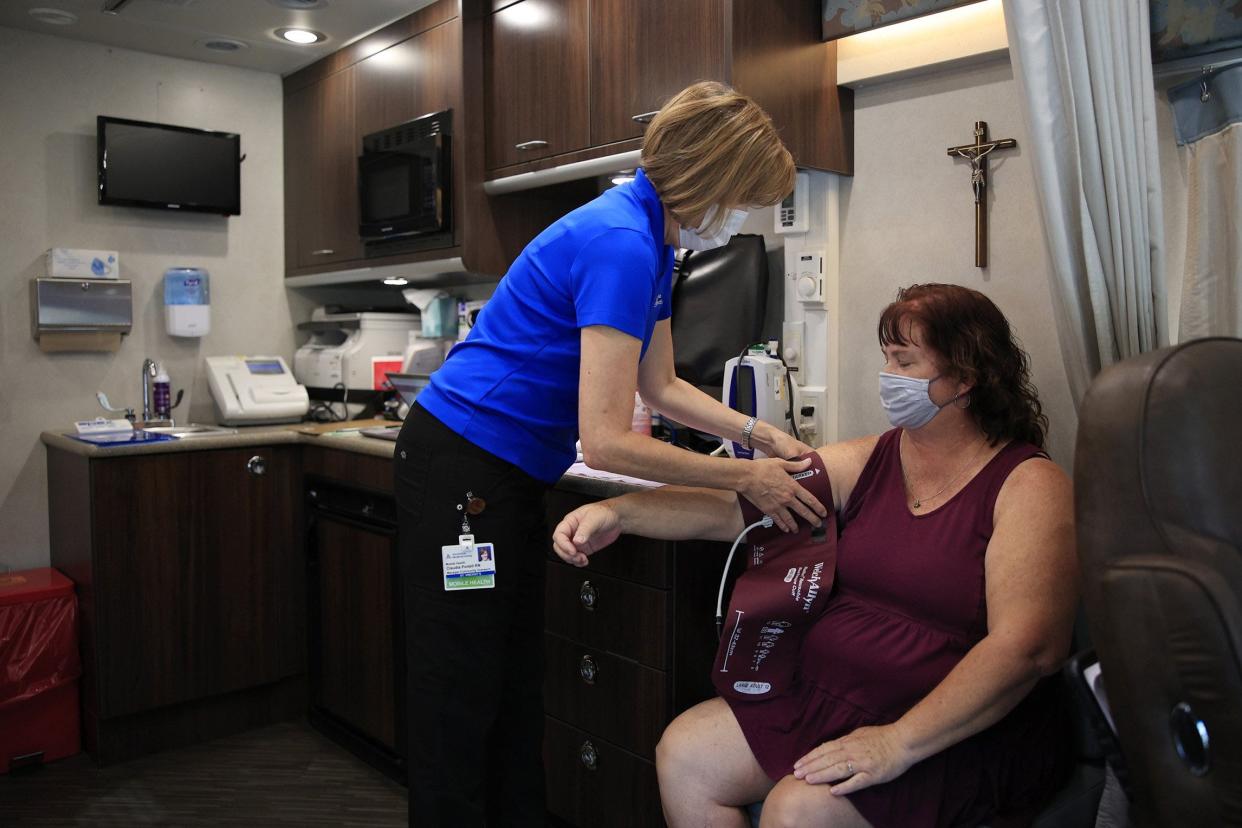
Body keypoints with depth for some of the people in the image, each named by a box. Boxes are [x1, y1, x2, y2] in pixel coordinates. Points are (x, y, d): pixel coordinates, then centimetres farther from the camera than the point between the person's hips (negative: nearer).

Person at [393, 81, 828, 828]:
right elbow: (606, 441, -26)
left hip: (510, 474, 10)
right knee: (460, 704, 2)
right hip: (462, 472, -10)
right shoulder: (620, 245, -23)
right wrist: (746, 478, -16)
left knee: (516, 690, 16)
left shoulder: (650, 241, 7)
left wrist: (759, 433, 6)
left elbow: (660, 386, 17)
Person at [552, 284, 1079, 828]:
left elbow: (1027, 647, -21)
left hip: (961, 735, -5)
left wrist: (899, 742, -26)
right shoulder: (869, 461, 6)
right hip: (828, 699, 6)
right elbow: (739, 503, -2)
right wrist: (619, 512, -14)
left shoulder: (1028, 484, -10)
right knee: (684, 754, -4)